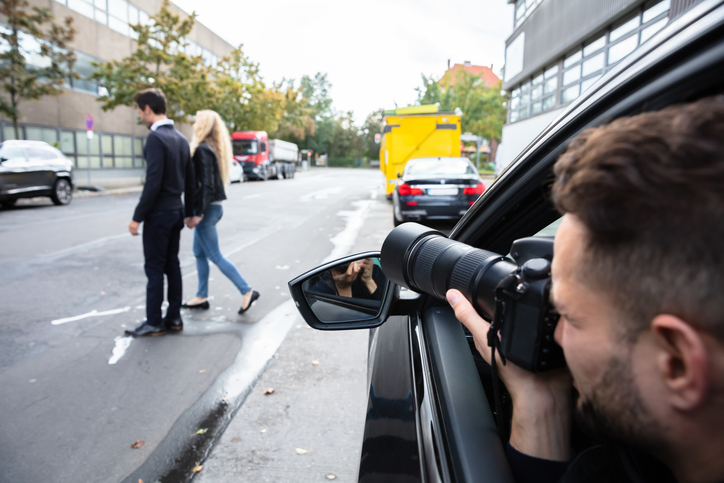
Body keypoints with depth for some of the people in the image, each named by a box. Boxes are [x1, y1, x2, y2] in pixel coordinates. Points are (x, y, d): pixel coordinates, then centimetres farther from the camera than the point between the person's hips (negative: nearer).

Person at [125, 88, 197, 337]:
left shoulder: (155, 138, -15)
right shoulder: (181, 138, 11)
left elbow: (153, 183, -21)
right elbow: (190, 181, 14)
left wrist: (137, 217, -16)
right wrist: (189, 212, 20)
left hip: (159, 213, -8)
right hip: (176, 210, 8)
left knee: (155, 268, 0)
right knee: (172, 264, 13)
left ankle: (154, 322, 9)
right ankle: (174, 317, 20)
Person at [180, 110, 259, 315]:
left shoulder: (202, 150, -16)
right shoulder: (213, 148, 12)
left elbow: (206, 184, -22)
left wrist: (198, 213, -20)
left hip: (207, 209, -10)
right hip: (213, 207, 10)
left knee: (215, 256, -3)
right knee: (199, 253, 16)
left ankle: (247, 291, 1)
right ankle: (202, 297, 25)